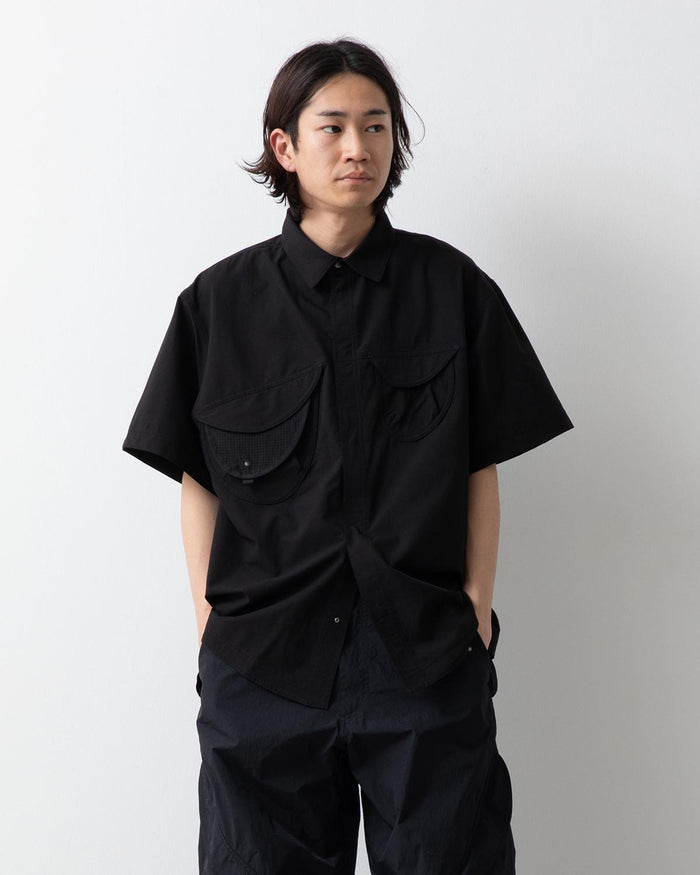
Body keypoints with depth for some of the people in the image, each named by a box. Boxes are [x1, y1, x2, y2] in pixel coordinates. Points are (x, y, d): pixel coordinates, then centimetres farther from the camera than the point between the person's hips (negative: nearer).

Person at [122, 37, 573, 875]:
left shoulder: (451, 286, 3)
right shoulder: (221, 301, 3)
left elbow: (480, 469, 4)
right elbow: (198, 479, 5)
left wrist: (476, 604, -2)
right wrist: (209, 618, 0)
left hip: (426, 651, 0)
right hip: (263, 655, 1)